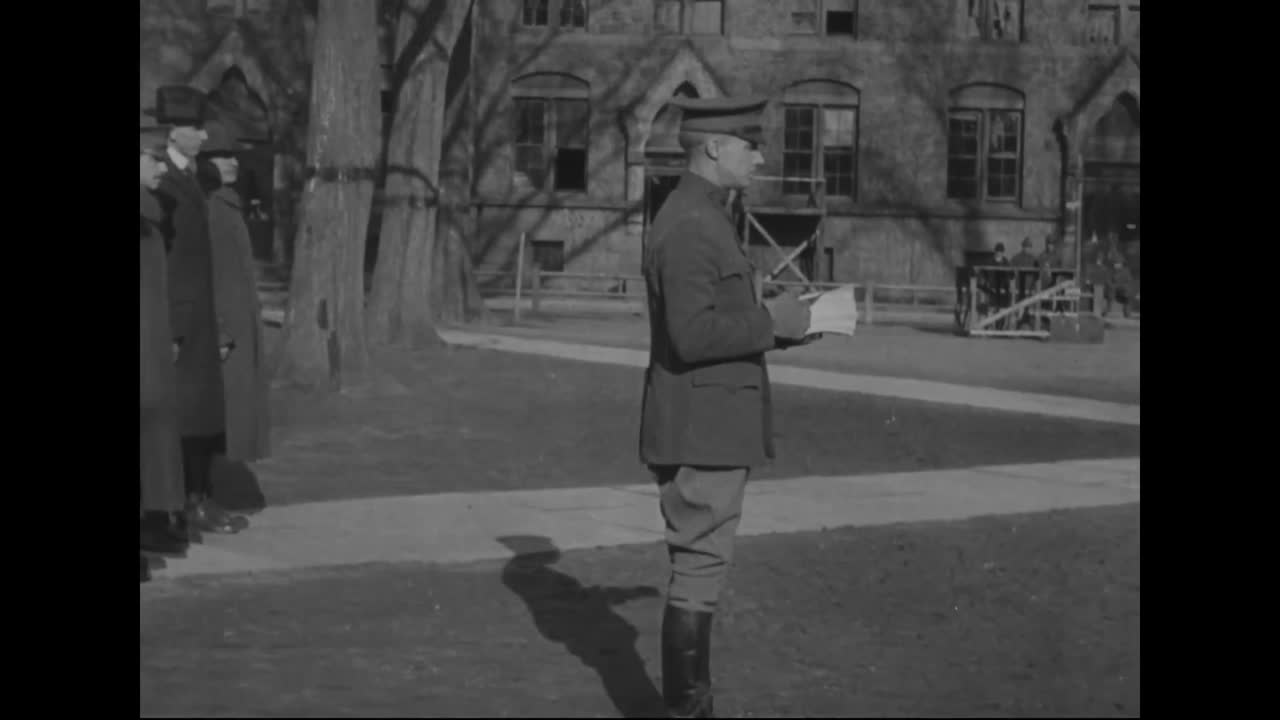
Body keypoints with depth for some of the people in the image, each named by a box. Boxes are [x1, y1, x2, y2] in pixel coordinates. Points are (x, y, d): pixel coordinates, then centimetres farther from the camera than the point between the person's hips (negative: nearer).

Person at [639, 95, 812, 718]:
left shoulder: (700, 217, 15)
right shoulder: (689, 227, -18)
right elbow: (692, 336, -26)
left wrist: (776, 324, 11)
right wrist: (772, 321, -17)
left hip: (706, 429, 11)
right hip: (700, 432, -11)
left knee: (700, 571, 15)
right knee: (699, 573, -5)